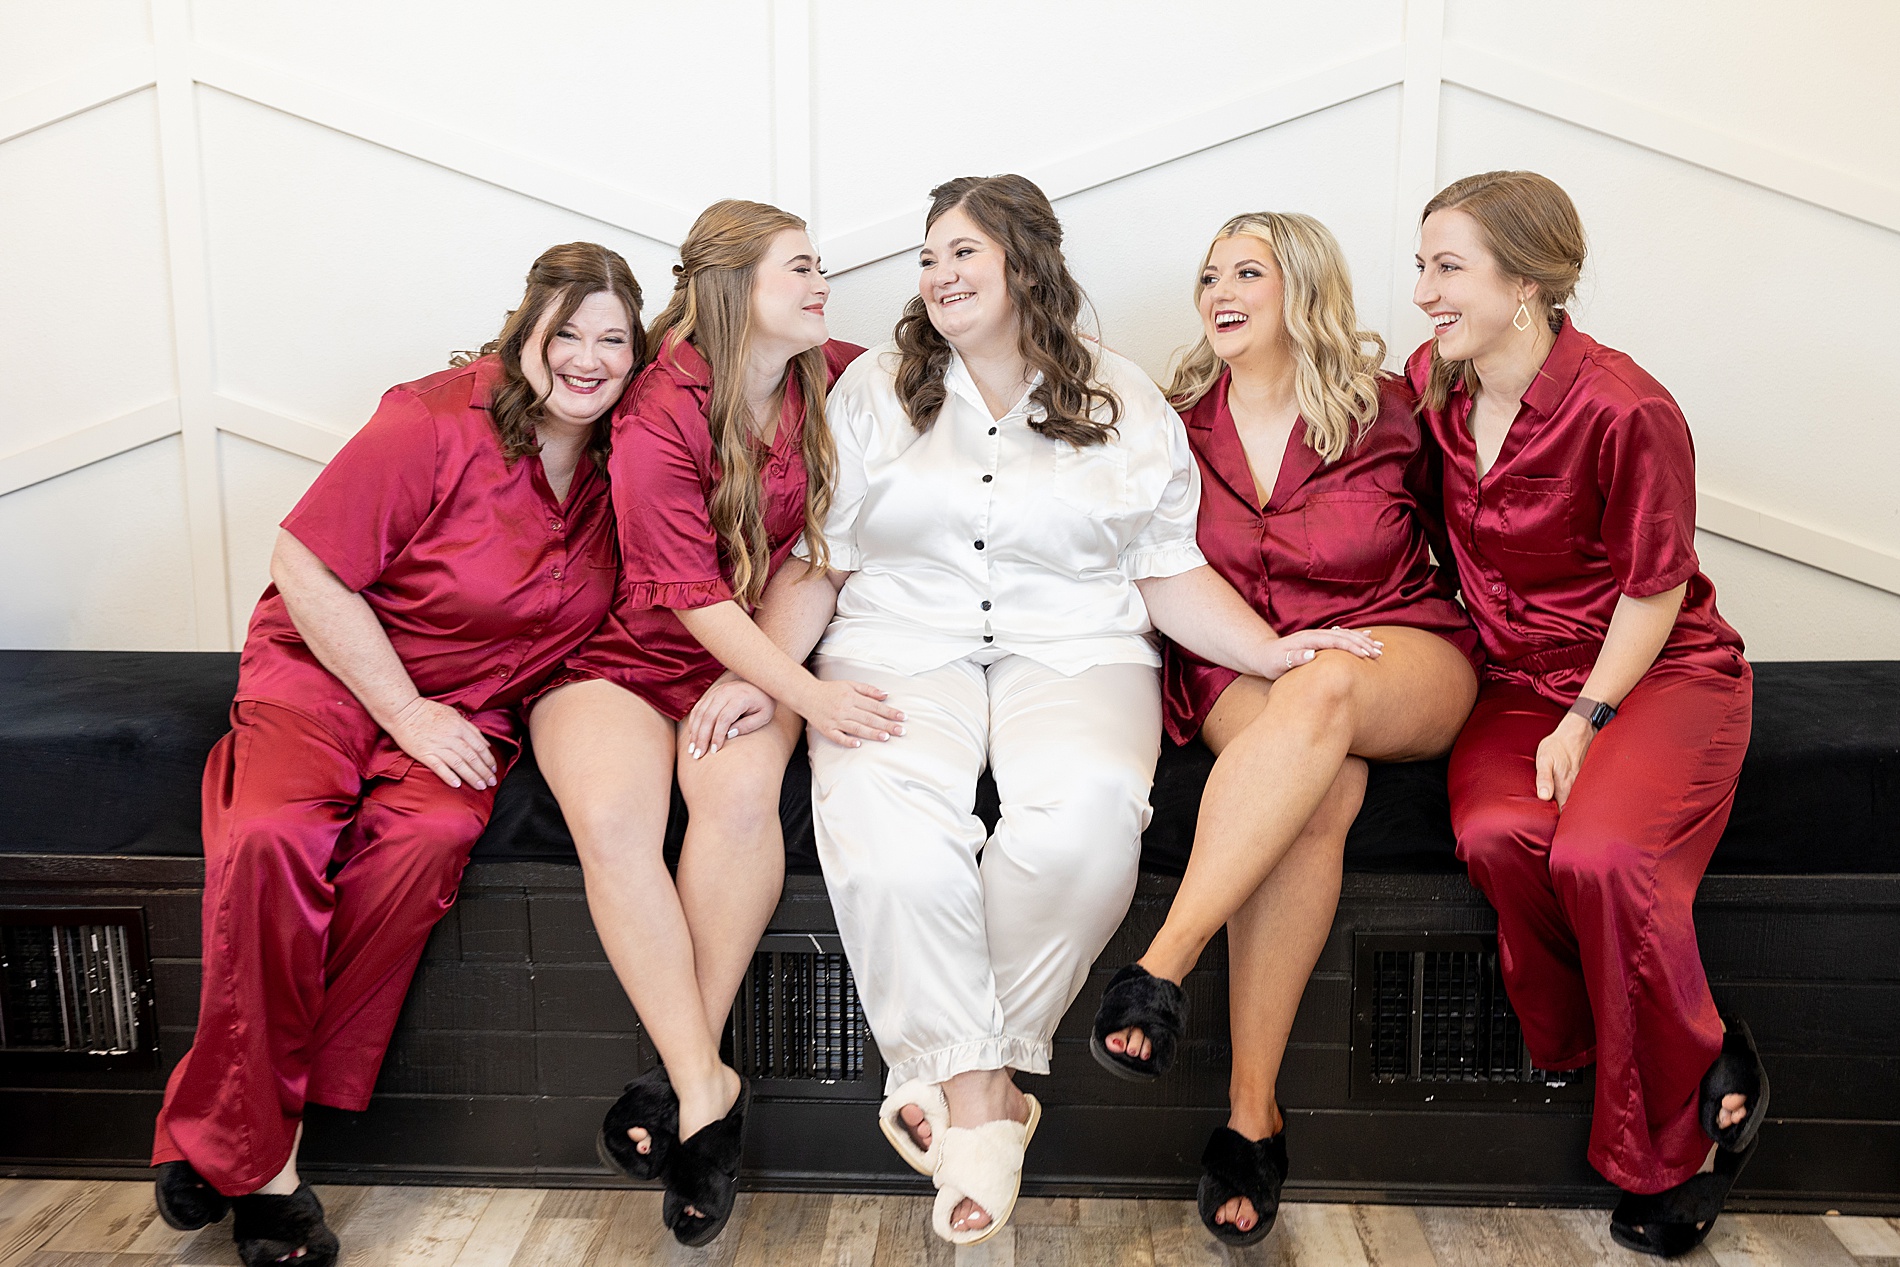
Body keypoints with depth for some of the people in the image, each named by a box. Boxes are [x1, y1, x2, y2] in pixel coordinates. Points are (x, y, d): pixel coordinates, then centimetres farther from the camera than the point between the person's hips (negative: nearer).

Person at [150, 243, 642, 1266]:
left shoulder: (621, 461, 2)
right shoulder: (438, 425, -15)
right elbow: (306, 568, -13)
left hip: (472, 705, 3)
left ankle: (222, 1133, -17)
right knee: (270, 840, -32)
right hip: (327, 671, -3)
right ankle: (254, 1154, -13)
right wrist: (408, 712, -16)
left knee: (431, 836, -31)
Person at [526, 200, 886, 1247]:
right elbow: (691, 594, -16)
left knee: (740, 790, -30)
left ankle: (684, 1073, -19)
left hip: (749, 657, 3)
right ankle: (707, 1089, -24)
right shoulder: (659, 416, -12)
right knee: (611, 818, -32)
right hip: (620, 658, -3)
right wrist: (810, 694, -27)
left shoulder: (830, 380, 2)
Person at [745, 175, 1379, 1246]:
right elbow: (818, 562, 9)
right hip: (901, 651, 1)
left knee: (1082, 813, -33)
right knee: (881, 814, -32)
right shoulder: (875, 392, 14)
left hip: (1076, 654, 0)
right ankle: (977, 1095, -20)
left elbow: (1171, 573, 10)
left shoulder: (1127, 405, 12)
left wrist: (1270, 649, -6)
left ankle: (951, 1071, -15)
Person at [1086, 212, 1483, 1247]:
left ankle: (1162, 968, -39)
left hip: (1398, 661, 0)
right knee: (1319, 790, -34)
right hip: (1239, 670, 1)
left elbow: (1448, 541, 15)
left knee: (1321, 695, -38)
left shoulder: (1386, 416, 2)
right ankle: (1252, 1111, -31)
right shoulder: (1179, 423, 6)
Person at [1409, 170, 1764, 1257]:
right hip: (1516, 678, 5)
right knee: (1495, 834, -28)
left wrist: (1586, 720, -16)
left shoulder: (1627, 409, -17)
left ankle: (1675, 1137, -6)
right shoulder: (1431, 382, 2)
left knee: (1600, 852, -31)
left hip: (1657, 672, -4)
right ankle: (1581, 1056, -3)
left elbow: (1653, 588, -11)